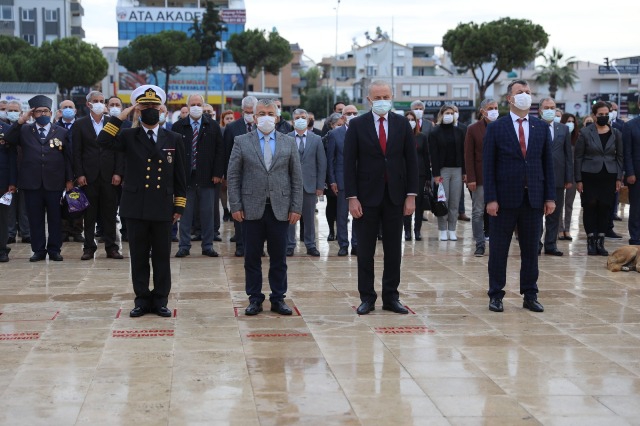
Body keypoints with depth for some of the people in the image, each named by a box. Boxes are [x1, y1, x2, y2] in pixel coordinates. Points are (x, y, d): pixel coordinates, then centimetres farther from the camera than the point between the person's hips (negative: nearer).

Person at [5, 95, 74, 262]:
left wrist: (69, 179, 2)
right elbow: (8, 139, -5)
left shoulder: (62, 132, 10)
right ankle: (38, 250, 11)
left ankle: (54, 250, 11)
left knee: (55, 218, 3)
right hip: (32, 182, 1)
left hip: (54, 183, 0)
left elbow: (68, 157, 8)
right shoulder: (24, 131, 11)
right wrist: (20, 121, -10)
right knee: (35, 218, 3)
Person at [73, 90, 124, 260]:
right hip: (89, 176, -1)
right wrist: (79, 174, -6)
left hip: (109, 175, 1)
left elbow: (119, 150, 5)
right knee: (89, 213, 3)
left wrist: (118, 173, -3)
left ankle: (111, 247, 8)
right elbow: (77, 152, 2)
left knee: (109, 213, 3)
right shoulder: (80, 124, 5)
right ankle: (89, 248, 8)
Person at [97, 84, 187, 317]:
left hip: (163, 208, 0)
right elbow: (103, 141, -16)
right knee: (139, 256, 6)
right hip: (136, 207, 0)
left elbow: (180, 176, 7)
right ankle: (142, 299, 15)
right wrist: (121, 116, -13)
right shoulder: (128, 137, 4)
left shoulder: (173, 139, 7)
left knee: (162, 256, 5)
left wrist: (179, 206, 2)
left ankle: (160, 300, 15)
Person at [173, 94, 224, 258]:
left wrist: (217, 173, -4)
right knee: (185, 213, 5)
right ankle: (184, 246, 12)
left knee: (207, 213, 5)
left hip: (207, 177, 1)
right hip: (185, 176, 0)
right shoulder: (178, 126, 4)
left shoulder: (213, 126, 5)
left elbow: (219, 151, 4)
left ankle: (207, 246, 13)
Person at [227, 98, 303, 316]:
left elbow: (296, 178, 6)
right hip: (252, 209, -1)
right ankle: (255, 299, 14)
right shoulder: (242, 142, 3)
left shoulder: (289, 143, 7)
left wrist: (296, 208, -1)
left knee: (278, 257, 6)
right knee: (252, 257, 4)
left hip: (280, 209, 1)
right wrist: (235, 206, -5)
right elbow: (233, 176, 2)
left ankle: (278, 298, 16)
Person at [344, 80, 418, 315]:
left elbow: (411, 161, 5)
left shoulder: (402, 124, 5)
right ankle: (367, 298, 12)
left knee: (394, 250, 6)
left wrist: (411, 195, -1)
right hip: (367, 197, -2)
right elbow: (349, 163, -3)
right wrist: (352, 197, -9)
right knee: (365, 251, 3)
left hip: (395, 196, 2)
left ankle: (391, 297, 15)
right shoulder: (357, 125, -1)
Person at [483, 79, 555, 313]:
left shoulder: (542, 127, 8)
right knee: (498, 249, 4)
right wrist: (490, 198, -11)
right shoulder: (496, 128, -1)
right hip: (505, 197, -3)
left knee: (531, 249, 8)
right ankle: (496, 295, 13)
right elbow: (488, 165, -4)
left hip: (533, 198, 3)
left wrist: (550, 197, 2)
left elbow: (547, 163, 8)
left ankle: (530, 295, 17)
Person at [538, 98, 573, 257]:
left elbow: (568, 155, 8)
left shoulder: (563, 129, 8)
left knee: (555, 214, 7)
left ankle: (550, 245, 14)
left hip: (557, 178, 3)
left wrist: (569, 178, 2)